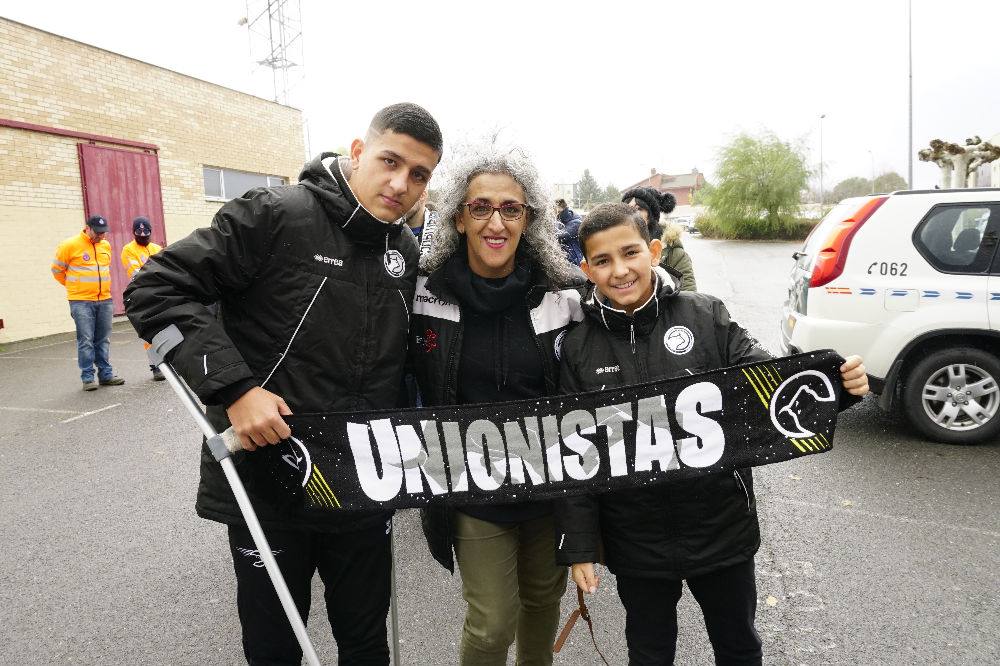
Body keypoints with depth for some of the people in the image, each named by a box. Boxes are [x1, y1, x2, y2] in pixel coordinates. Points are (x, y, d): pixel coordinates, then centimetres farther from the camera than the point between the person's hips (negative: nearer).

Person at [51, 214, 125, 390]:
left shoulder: (106, 245, 11)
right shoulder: (70, 245, -6)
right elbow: (57, 270, 3)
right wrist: (74, 286, 11)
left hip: (105, 300, 5)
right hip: (81, 302, -5)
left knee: (103, 340, 9)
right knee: (86, 340, -4)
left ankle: (106, 374, 16)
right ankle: (88, 378, 2)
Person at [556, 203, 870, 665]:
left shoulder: (705, 316, -10)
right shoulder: (577, 348, -9)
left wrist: (839, 386, -26)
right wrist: (578, 546, -6)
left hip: (722, 527, 1)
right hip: (636, 544, 0)